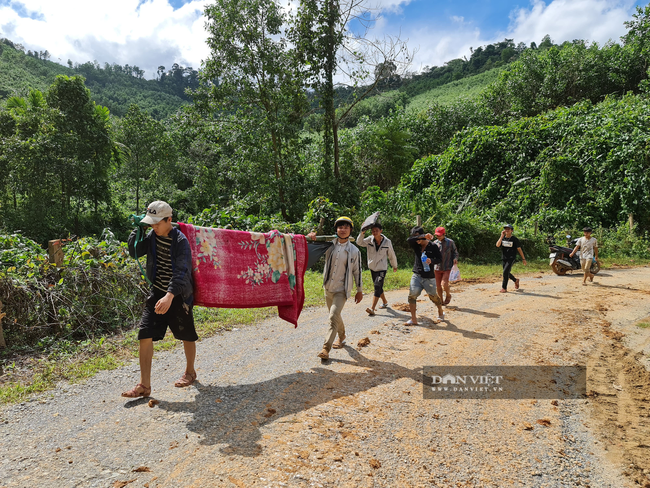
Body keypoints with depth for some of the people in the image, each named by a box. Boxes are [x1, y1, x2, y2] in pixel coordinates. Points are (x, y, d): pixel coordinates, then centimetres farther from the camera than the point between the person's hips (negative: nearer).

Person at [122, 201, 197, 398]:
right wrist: (138, 229, -6)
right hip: (157, 293, 5)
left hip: (178, 296, -5)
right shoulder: (153, 236, 2)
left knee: (187, 336, 11)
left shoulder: (180, 241, -19)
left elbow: (181, 272, -28)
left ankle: (190, 372, 36)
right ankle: (144, 385, 5)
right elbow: (134, 252, 4)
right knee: (145, 336, -4)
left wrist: (170, 295, -41)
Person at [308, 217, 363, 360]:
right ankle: (342, 337, 44)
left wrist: (359, 290, 5)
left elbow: (357, 271, 1)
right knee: (335, 315, 20)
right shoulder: (330, 245, 0)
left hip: (342, 290, -4)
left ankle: (326, 348, -16)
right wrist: (312, 235, -20)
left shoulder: (354, 251, -6)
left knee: (333, 317, -17)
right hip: (328, 288, 4)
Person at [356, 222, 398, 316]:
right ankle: (385, 302, 40)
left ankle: (372, 308, -20)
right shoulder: (369, 240, -6)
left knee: (377, 286, -17)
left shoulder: (387, 242, -10)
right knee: (378, 287, 17)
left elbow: (391, 255, 3)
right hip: (372, 267, 4)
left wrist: (394, 266, 15)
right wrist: (362, 232, -34)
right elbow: (359, 242, -19)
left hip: (382, 268, -4)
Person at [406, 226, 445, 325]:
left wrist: (431, 261, -26)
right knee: (412, 295, -10)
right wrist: (423, 236, -28)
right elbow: (409, 240, -17)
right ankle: (413, 319, -2)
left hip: (429, 277, -3)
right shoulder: (416, 246, 4)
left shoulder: (433, 246, -4)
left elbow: (440, 258, -5)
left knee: (433, 296, 8)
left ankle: (440, 313, 36)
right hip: (417, 276, 3)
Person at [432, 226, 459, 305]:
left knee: (444, 284, -18)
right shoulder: (435, 243, 5)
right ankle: (440, 301, 24)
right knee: (438, 286, 5)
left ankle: (448, 295, 12)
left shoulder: (450, 242, -2)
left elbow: (455, 253, 6)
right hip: (437, 268, 3)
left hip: (447, 268, -3)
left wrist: (455, 259, -14)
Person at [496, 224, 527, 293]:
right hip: (504, 258, 5)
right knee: (507, 273, 15)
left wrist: (523, 259, -2)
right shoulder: (502, 238, 5)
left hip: (511, 258, -5)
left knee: (506, 271, -20)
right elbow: (497, 245, -13)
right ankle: (516, 280, 44)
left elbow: (519, 249, -1)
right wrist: (502, 236, -17)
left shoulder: (514, 239, -6)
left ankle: (504, 288, -13)